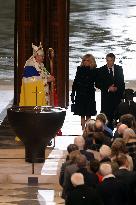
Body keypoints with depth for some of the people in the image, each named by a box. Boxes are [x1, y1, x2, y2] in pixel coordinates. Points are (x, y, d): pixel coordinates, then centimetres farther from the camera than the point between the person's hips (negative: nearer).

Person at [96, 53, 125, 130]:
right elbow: (98, 84, 1)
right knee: (106, 115, -8)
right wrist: (108, 88, -10)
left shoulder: (119, 69, 8)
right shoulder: (101, 70, 2)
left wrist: (117, 88, -6)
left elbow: (122, 83, 12)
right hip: (106, 96, -2)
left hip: (117, 96, 2)